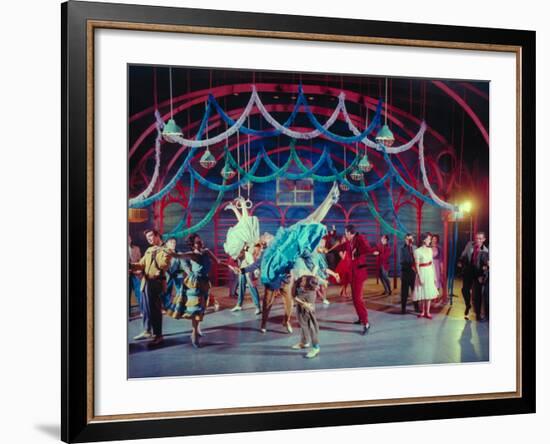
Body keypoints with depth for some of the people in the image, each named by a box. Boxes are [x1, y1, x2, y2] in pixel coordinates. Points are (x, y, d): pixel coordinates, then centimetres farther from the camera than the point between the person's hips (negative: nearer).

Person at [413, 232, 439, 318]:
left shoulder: (430, 250, 7)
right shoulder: (417, 251, -11)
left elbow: (432, 263, 11)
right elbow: (417, 265, -11)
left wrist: (434, 275, 10)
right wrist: (420, 277, -15)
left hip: (430, 273, 5)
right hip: (422, 273, -5)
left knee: (429, 292, 5)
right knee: (422, 293, 3)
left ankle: (427, 312, 11)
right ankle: (422, 312, 16)